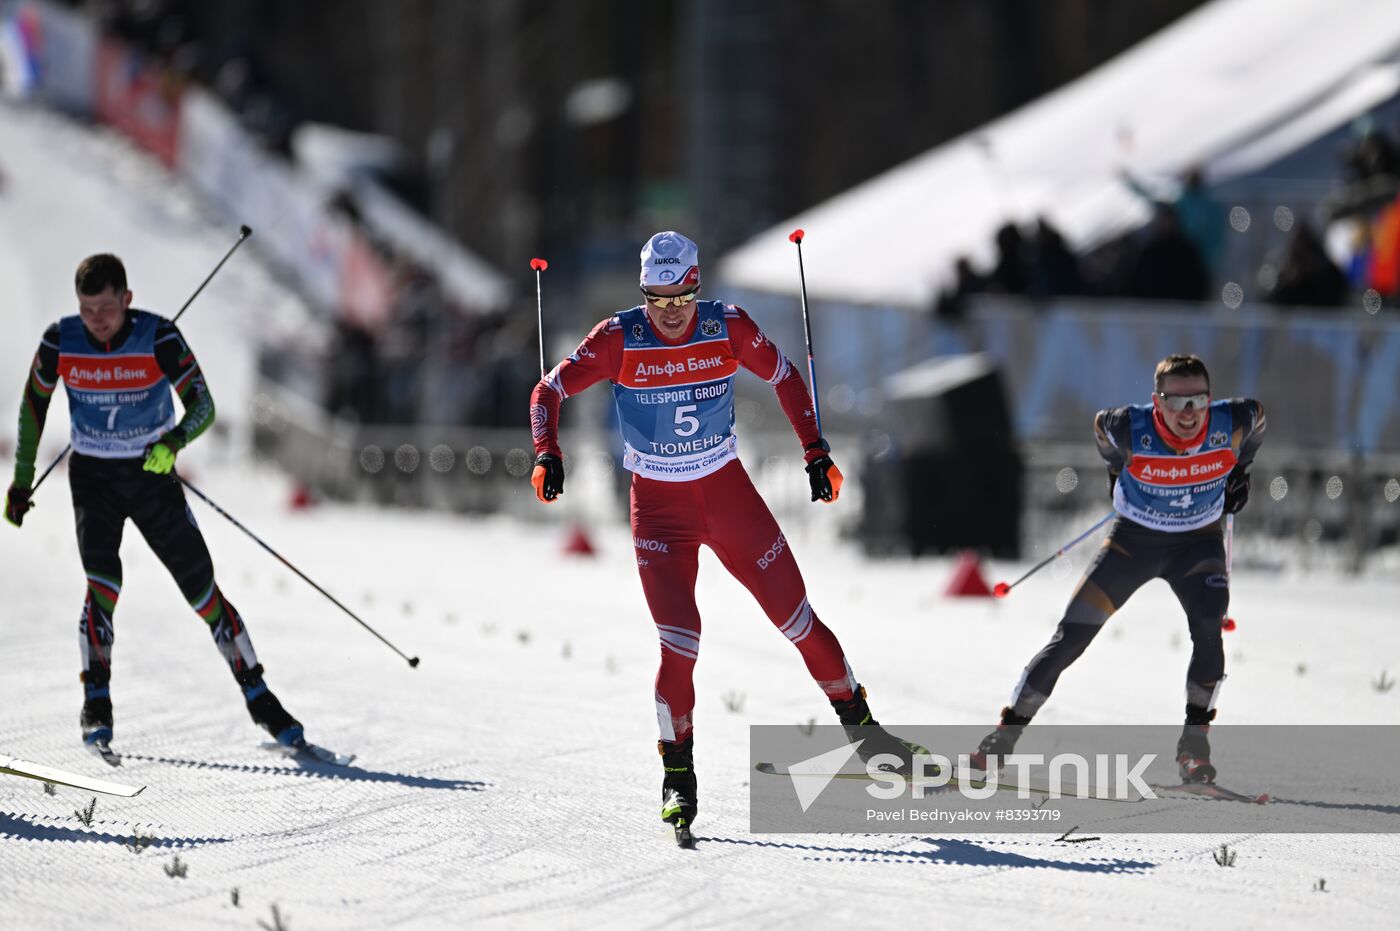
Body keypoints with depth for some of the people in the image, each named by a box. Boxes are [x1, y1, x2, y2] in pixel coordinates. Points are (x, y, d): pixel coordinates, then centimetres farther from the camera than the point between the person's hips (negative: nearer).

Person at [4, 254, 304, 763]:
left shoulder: (158, 338, -18)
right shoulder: (61, 342, -11)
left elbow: (202, 405, -17)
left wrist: (174, 440, -38)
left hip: (153, 473, 0)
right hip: (93, 476, 1)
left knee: (202, 588, 1)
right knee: (103, 582, -21)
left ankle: (257, 695, 14)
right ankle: (96, 704, -12)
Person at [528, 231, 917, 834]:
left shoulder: (727, 329, -9)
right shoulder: (619, 339, -13)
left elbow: (784, 377, 7)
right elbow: (550, 390, -8)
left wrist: (816, 452, 4)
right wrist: (547, 456, -24)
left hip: (727, 490, 2)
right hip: (658, 505, -2)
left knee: (795, 615, 4)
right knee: (678, 642, -13)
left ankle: (857, 720, 23)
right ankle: (678, 773, 3)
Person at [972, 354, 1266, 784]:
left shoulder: (1233, 424, -24)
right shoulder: (1130, 430, -28)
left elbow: (1256, 415, 1)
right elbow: (1102, 426, -3)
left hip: (1197, 543, 1)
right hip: (1133, 539, -1)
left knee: (1208, 629, -27)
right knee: (1069, 639, -4)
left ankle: (1194, 739, -11)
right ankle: (1005, 735, 10)